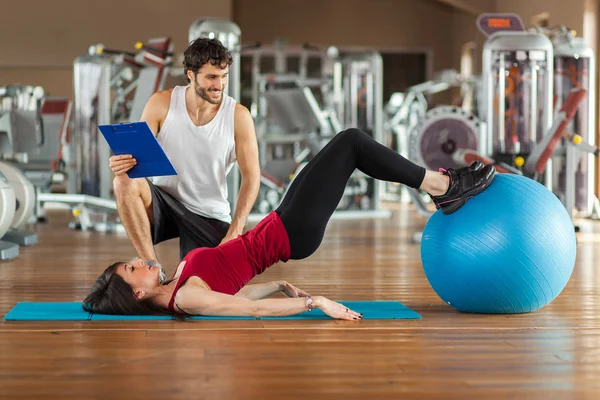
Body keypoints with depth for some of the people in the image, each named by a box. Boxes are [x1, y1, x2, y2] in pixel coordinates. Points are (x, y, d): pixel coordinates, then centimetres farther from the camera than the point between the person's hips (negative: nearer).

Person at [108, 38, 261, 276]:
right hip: (164, 202, 0)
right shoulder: (162, 104, -9)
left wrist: (234, 233, -17)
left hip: (208, 214, 0)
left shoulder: (238, 116, -10)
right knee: (125, 183, -31)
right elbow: (136, 157, -7)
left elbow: (251, 177, -7)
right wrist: (122, 164, -33)